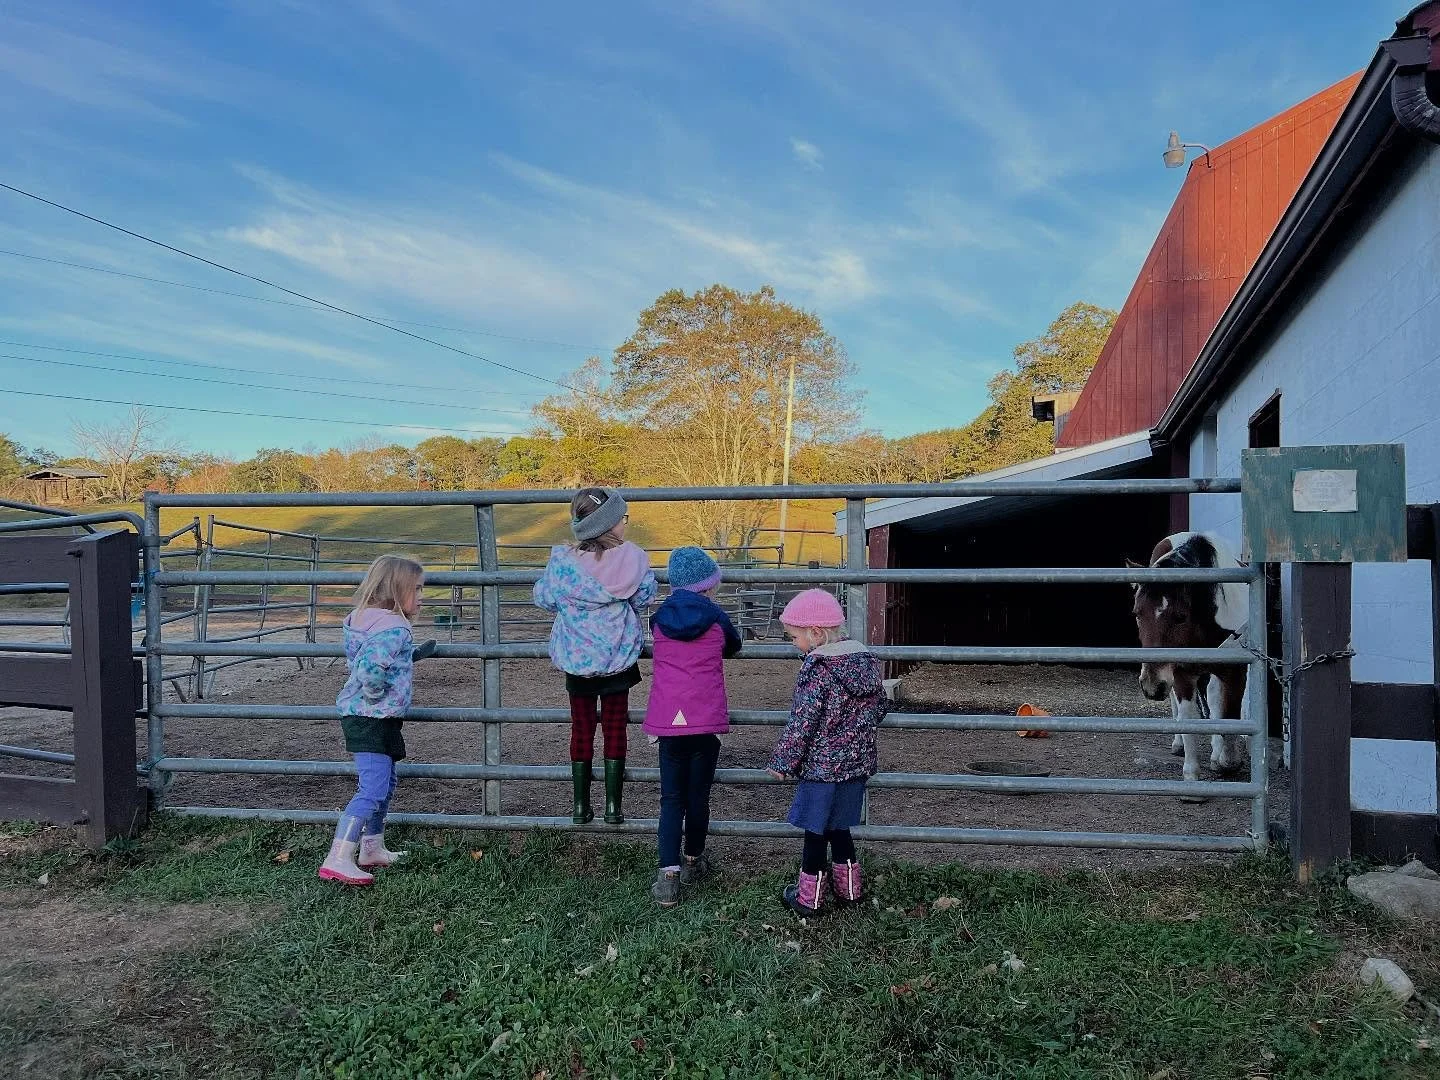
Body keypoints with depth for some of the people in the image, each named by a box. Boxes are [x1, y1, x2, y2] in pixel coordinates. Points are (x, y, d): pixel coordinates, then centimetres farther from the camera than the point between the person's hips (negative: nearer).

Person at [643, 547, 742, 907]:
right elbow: (733, 647, 19)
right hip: (706, 720, -1)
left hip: (667, 720, 1)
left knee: (671, 798, 7)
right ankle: (693, 862, 31)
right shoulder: (716, 617, -1)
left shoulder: (660, 618, 5)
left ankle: (668, 876, -3)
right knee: (698, 795, 13)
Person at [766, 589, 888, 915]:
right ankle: (849, 888, 30)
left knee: (816, 831, 5)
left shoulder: (818, 669, -19)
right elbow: (879, 708, 14)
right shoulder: (868, 659, 4)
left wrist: (782, 761, -8)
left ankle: (809, 897, 16)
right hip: (857, 764, 8)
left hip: (821, 766, -8)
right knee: (839, 827, 21)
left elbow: (802, 723, -18)